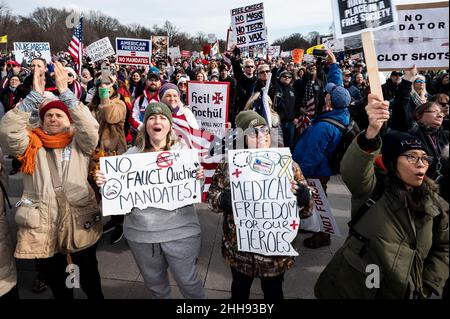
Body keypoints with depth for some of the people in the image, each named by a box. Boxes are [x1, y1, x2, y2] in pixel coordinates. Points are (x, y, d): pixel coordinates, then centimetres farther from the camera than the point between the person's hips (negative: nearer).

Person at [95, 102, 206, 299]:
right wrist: (104, 183, -14)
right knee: (155, 285, 21)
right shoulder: (131, 155, 2)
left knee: (188, 282, 10)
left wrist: (199, 179, -19)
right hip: (141, 232, 2)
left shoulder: (184, 150, -1)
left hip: (180, 231, -2)